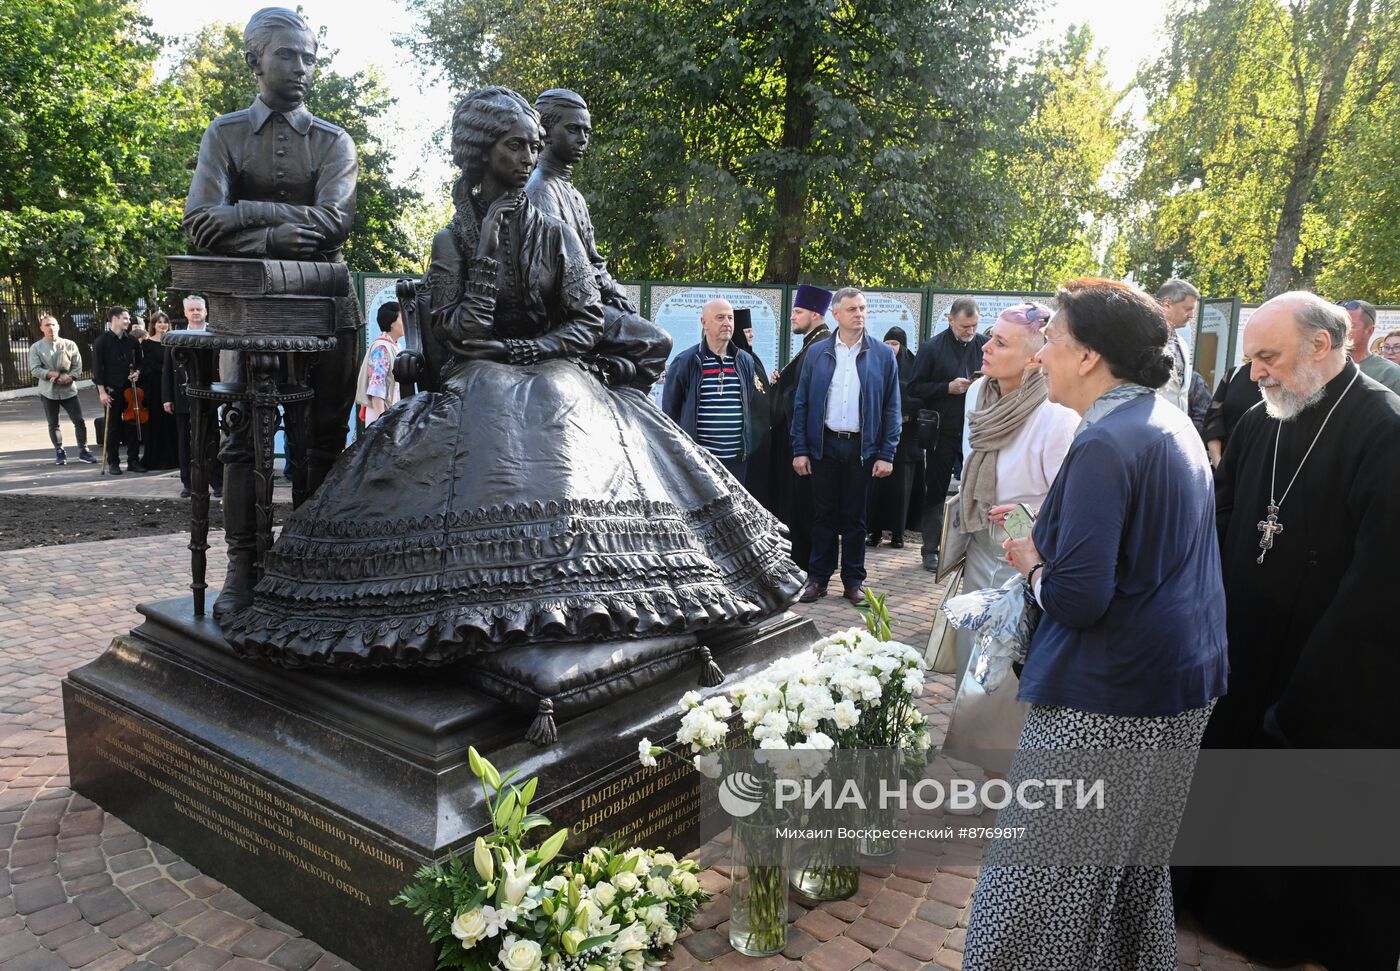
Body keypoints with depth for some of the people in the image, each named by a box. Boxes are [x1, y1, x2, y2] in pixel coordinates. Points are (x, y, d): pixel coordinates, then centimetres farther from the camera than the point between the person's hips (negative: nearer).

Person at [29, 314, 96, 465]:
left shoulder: (70, 345, 2)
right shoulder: (36, 347, -1)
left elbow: (78, 365, 1)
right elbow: (35, 369, -9)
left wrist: (69, 377, -18)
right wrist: (57, 375, -21)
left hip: (69, 390, 0)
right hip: (48, 391, 0)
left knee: (79, 421, -3)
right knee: (53, 424, 9)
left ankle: (83, 451, 7)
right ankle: (59, 452, 20)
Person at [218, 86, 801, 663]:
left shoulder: (555, 235, 11)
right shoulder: (453, 240, 8)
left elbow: (588, 322, 4)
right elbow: (457, 331, -4)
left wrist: (524, 349, -9)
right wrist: (487, 255, -10)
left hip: (552, 370, 1)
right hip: (479, 375, -1)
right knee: (489, 439, -35)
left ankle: (573, 590, -33)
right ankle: (487, 603, -35)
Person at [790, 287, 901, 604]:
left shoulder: (882, 355, 0)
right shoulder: (817, 353, 2)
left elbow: (891, 408, 1)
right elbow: (801, 403, 3)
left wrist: (886, 455, -5)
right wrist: (800, 450, -3)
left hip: (862, 447, 0)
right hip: (824, 445, 1)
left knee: (855, 517, 9)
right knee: (823, 515, 7)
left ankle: (853, 580, 19)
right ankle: (818, 578, 18)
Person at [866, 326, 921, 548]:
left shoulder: (914, 367, 6)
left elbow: (920, 397, 1)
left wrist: (906, 415, -11)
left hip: (904, 435, -1)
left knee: (900, 486, 1)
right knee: (876, 484, -2)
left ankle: (897, 533, 7)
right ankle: (875, 531, 4)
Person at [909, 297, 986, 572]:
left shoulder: (986, 346, 4)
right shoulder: (931, 348, -2)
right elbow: (915, 388, -5)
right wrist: (949, 388, -15)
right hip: (943, 434, -2)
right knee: (935, 492, 7)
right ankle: (930, 550, 17)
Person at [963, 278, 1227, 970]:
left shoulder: (1105, 444, -22)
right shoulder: (1173, 423, 8)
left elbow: (1077, 600, -27)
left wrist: (1034, 564, -8)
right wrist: (1049, 544, 8)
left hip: (1106, 704, -10)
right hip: (1181, 686, 10)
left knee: (1047, 886, 5)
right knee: (1135, 861, 26)